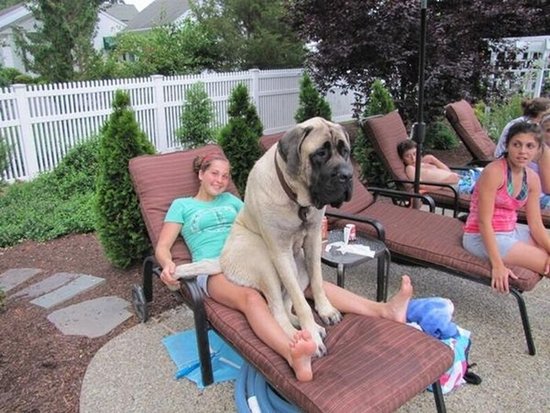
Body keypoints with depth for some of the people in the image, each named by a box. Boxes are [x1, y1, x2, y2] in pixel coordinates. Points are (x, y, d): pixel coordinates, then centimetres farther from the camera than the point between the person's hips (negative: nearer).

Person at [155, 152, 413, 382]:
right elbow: (162, 246, 6)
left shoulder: (230, 199, 26)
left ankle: (384, 309, -37)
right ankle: (294, 357, -67)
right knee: (251, 298, -39)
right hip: (215, 269, -4)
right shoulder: (181, 205, 15)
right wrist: (168, 264, -19)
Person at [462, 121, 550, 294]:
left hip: (511, 231, 8)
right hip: (483, 237, -8)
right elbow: (484, 222, -23)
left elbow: (536, 224, 3)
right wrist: (497, 265, -27)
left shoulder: (532, 179, 2)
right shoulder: (494, 172, -21)